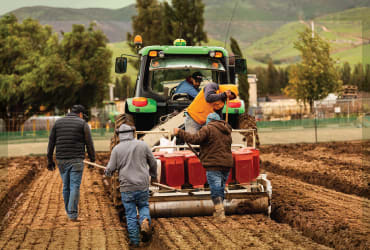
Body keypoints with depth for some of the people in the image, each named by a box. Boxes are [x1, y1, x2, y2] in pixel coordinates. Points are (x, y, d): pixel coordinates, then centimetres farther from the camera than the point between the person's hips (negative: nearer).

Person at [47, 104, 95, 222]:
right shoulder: (83, 124, -1)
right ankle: (73, 215, -7)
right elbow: (89, 143, -1)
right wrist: (92, 159, 9)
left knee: (66, 186, 14)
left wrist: (50, 160, 14)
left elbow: (51, 142, 9)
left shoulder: (58, 122, 10)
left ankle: (69, 212, 21)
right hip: (76, 160, -4)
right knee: (75, 187, -3)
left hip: (61, 160, 4)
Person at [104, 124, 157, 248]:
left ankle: (134, 241, 9)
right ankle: (145, 222, -10)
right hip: (142, 186, 1)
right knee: (144, 206, 20)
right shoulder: (142, 145, 0)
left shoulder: (117, 149, -3)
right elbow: (153, 162, 10)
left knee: (130, 214, 9)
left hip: (126, 188, -1)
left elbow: (110, 169, -2)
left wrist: (106, 172, 23)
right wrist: (153, 175, 29)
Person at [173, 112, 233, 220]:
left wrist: (179, 133, -7)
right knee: (221, 189, 15)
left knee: (215, 189, -5)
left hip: (214, 164, -7)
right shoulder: (227, 130, 18)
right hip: (227, 164, 7)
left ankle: (220, 213, -11)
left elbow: (195, 139, -16)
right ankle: (218, 212, 21)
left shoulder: (208, 128, -7)